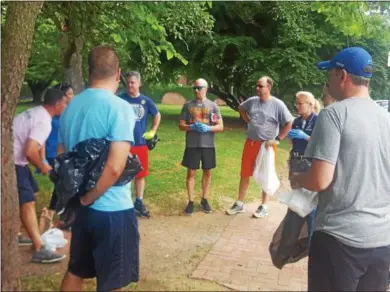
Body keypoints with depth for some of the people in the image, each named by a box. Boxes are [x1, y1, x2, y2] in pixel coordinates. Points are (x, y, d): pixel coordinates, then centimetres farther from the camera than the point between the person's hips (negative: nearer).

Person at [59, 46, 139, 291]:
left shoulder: (71, 106, 4)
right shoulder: (120, 108, -17)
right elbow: (115, 167, -26)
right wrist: (88, 198, -13)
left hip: (81, 207, 7)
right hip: (112, 209, -7)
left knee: (75, 271, 24)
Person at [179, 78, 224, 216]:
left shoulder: (213, 105, 1)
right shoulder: (188, 105, 4)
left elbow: (220, 127, -1)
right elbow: (181, 125, 4)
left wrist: (208, 128, -19)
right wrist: (192, 127, -16)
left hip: (208, 145, 0)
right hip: (192, 145, 0)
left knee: (207, 172, 10)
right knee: (191, 173, 3)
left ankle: (204, 200, 25)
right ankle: (191, 202, 13)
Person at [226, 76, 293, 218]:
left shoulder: (278, 104, -13)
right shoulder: (252, 101, 1)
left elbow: (289, 124, -13)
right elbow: (241, 108, 23)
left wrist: (277, 139, -15)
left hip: (267, 145, -5)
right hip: (250, 143, 5)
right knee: (245, 174, 10)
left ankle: (264, 207, 20)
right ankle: (239, 204, 22)